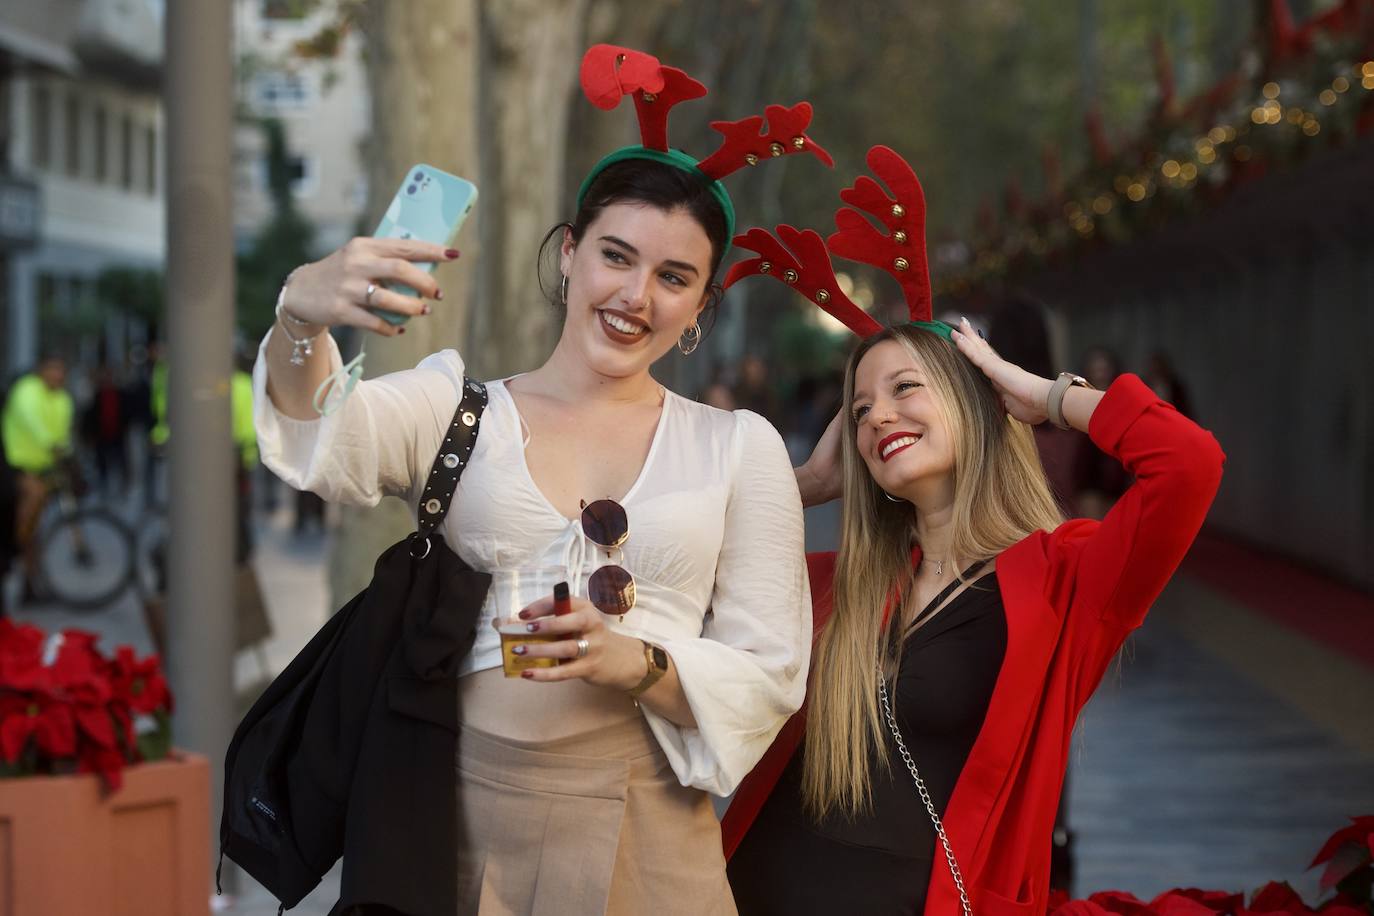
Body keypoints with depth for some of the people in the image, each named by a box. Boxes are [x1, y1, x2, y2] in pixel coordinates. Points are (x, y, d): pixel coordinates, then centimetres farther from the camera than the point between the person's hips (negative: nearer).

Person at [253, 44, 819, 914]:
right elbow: (323, 439, -15)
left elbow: (769, 678, 2)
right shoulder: (459, 407, 6)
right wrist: (303, 315, -36)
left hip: (647, 839, 1)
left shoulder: (740, 447, 7)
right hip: (466, 820, 0)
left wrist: (633, 663, -17)